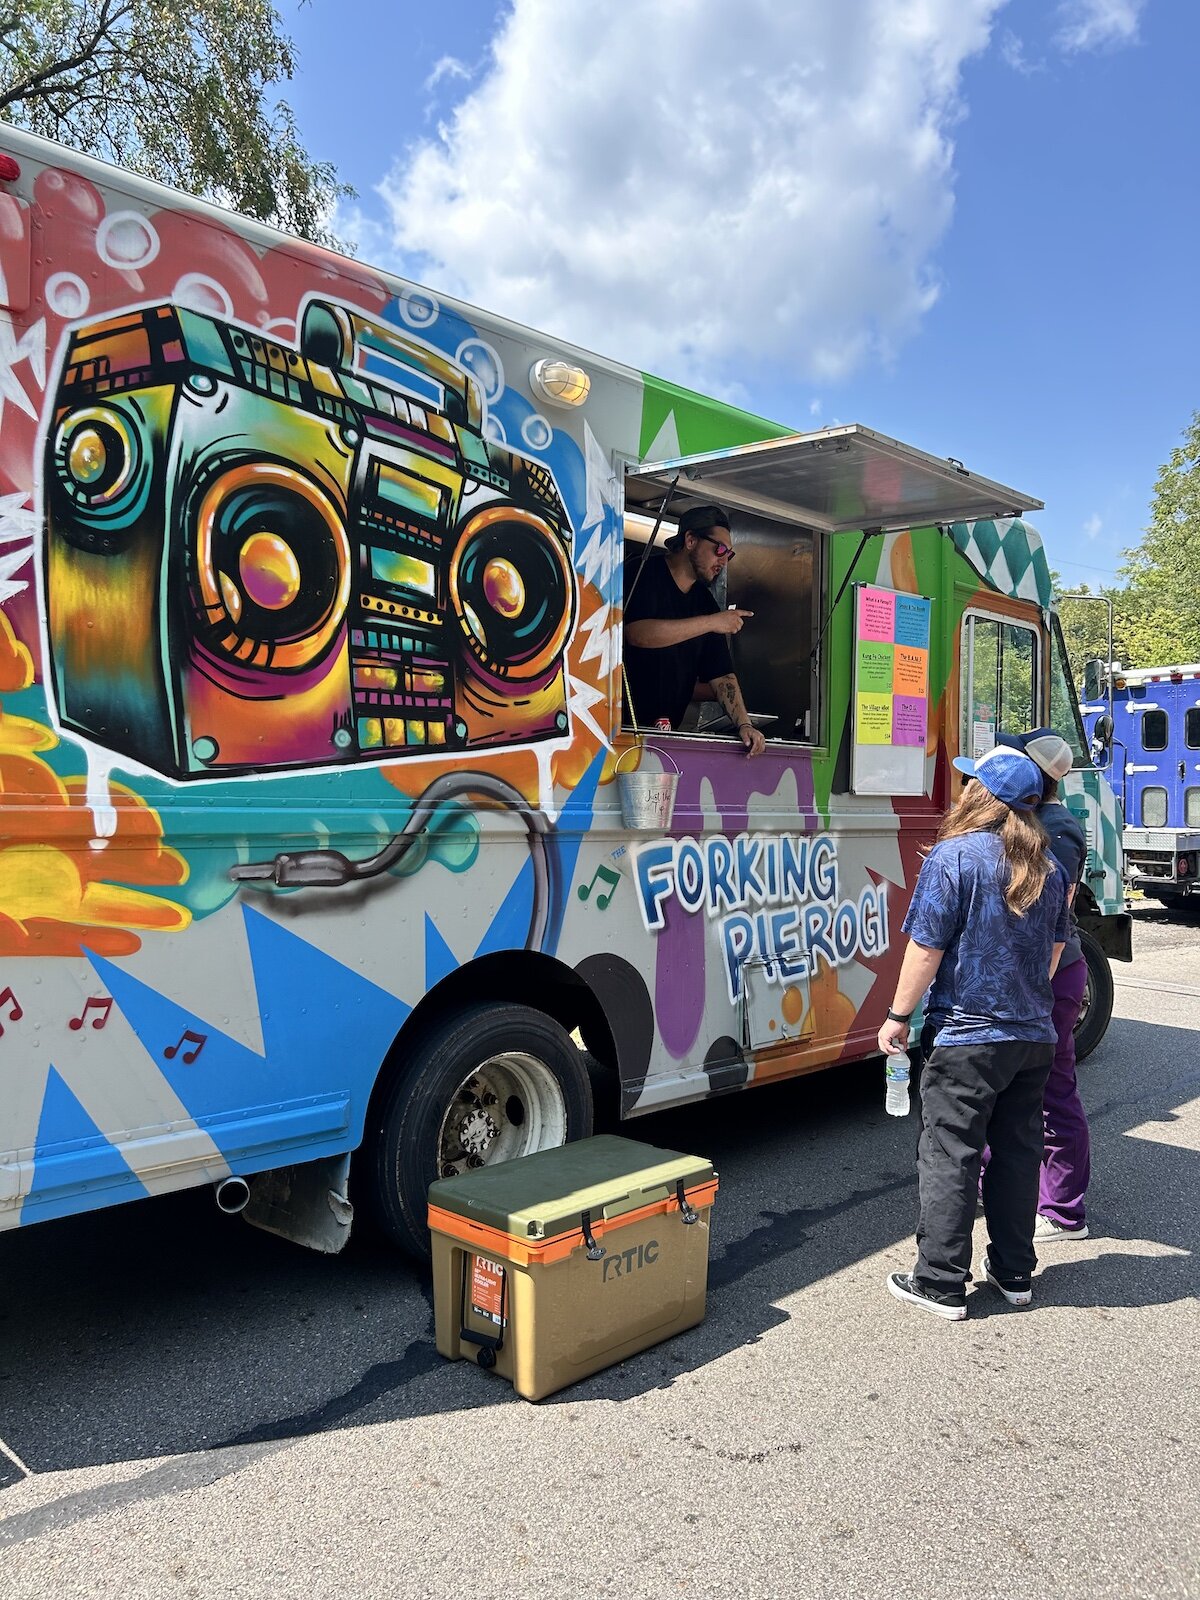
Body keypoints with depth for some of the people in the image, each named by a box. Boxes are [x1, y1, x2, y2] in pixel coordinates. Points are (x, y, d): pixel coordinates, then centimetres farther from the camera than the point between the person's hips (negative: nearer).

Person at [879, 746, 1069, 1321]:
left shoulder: (954, 856, -15)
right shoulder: (1047, 867, 6)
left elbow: (926, 949, -16)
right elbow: (1055, 948, 17)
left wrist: (898, 1016, -7)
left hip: (967, 1039, -7)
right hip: (1034, 1036, 7)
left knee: (949, 1157, 2)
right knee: (1017, 1153, 16)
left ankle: (942, 1283, 9)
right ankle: (1015, 1273, 27)